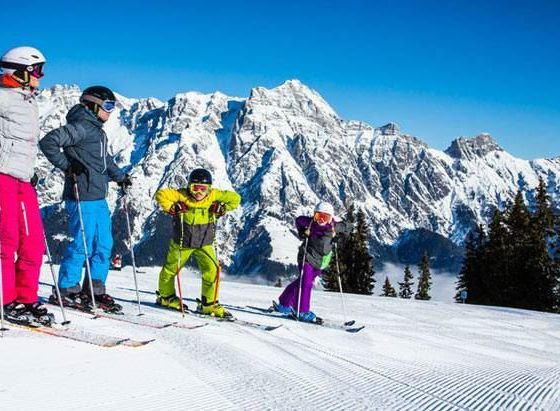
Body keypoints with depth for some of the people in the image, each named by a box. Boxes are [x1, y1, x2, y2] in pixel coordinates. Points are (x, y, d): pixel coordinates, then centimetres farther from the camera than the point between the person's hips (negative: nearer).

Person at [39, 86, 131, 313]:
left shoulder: (97, 131, 19)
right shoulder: (81, 127, -11)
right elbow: (48, 142, -19)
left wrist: (120, 176, 31)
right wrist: (67, 165, -19)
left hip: (99, 198, 10)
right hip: (82, 198, -10)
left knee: (104, 245, 11)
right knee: (82, 244, -6)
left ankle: (95, 290, 19)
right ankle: (65, 291, 5)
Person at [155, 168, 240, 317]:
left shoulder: (213, 195, -9)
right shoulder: (182, 195, -17)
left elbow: (235, 198, -3)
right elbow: (161, 195, -21)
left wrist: (221, 209, -11)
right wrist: (172, 209, -23)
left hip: (205, 243, 2)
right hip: (182, 242, -1)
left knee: (212, 269, -12)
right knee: (171, 269, 13)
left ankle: (208, 304, 1)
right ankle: (166, 296, 39)